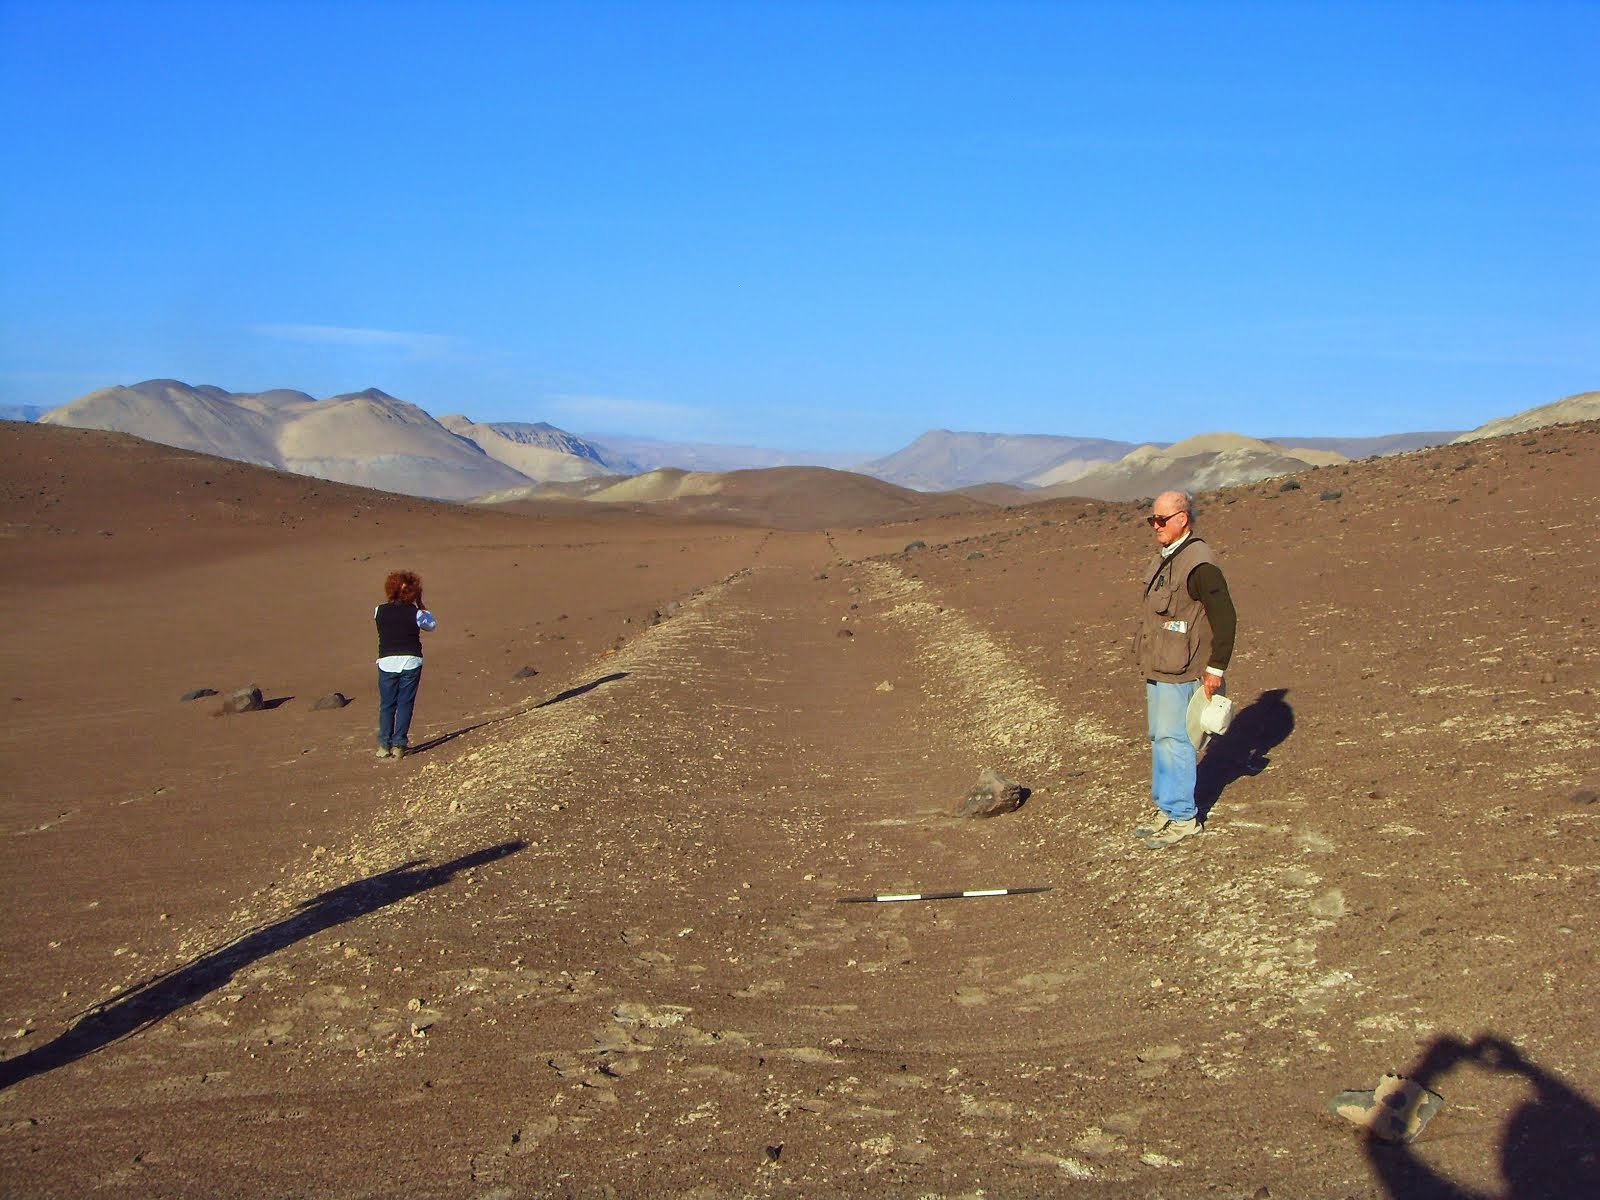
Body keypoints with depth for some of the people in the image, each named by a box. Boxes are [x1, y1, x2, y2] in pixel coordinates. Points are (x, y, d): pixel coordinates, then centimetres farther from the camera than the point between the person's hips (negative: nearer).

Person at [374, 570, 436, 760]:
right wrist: (420, 604, 11)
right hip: (411, 662, -1)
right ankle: (398, 745, 4)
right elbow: (431, 625, 12)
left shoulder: (380, 611, -3)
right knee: (405, 704, 6)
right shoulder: (416, 613, -7)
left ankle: (384, 745, 10)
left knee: (386, 705, 11)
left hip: (387, 663, 1)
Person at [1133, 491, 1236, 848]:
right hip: (1157, 670, 10)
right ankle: (1166, 809, 26)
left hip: (1180, 674, -10)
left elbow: (1225, 618, -19)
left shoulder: (1199, 563, -18)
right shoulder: (1164, 560, 13)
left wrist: (1216, 669, -16)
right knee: (1159, 738, 15)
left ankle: (1183, 818, 6)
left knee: (1174, 741, -4)